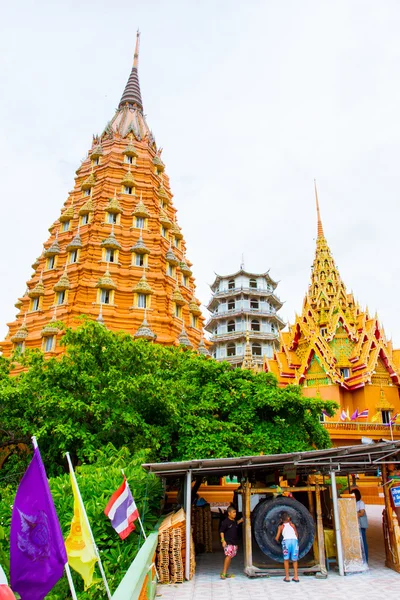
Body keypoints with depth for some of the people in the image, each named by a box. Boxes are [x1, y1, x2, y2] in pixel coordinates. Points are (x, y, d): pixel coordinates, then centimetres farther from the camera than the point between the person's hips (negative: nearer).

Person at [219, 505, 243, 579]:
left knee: (230, 557, 9)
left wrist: (240, 521, 22)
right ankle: (223, 573, -11)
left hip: (234, 543, 7)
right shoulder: (225, 522, -13)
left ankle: (225, 573, 17)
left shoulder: (234, 521, 8)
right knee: (228, 556, -17)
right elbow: (221, 531, -10)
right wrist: (223, 540, -17)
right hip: (228, 542, -7)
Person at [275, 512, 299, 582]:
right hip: (294, 540, 2)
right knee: (294, 560, 15)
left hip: (286, 540, -2)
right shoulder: (292, 524, 26)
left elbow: (277, 538, 18)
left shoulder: (281, 526, 21)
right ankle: (296, 577, 13)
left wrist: (277, 540, 38)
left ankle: (287, 577, 10)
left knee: (286, 559, 11)